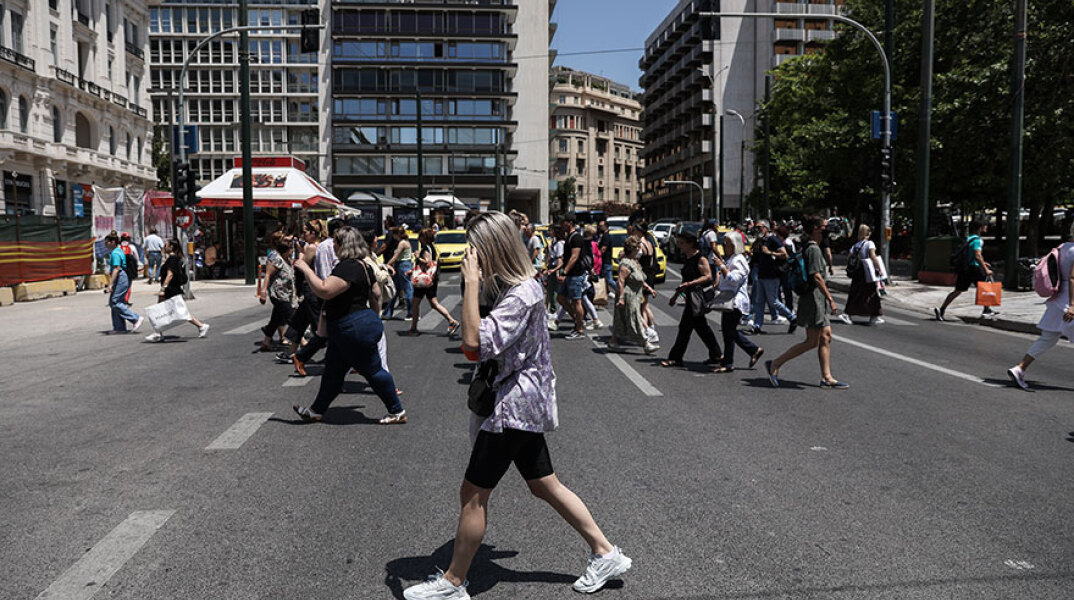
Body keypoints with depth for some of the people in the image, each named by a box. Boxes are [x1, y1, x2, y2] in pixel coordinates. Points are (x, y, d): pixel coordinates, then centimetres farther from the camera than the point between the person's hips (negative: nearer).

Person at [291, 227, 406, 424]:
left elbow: (324, 291, -30)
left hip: (354, 328, -11)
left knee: (372, 370, 0)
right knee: (333, 371, 17)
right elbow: (376, 294, 19)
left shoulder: (348, 267, -22)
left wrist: (305, 269, -23)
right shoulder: (363, 266, 11)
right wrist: (372, 316, 30)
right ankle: (317, 410, 28)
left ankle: (397, 412, 10)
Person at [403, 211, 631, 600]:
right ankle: (606, 554, 25)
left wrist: (472, 283, -28)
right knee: (544, 485, 17)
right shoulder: (511, 287, 10)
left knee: (473, 493, 0)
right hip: (520, 404, 10)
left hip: (514, 405, -10)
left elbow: (475, 341, -31)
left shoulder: (521, 295, -22)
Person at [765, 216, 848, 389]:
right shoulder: (813, 249, -15)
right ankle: (774, 364, -1)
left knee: (826, 337, 9)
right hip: (813, 299, -10)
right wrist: (830, 299, -19)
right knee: (812, 342, -6)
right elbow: (816, 277, -20)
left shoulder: (808, 247, 15)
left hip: (818, 300, 10)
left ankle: (826, 378, 11)